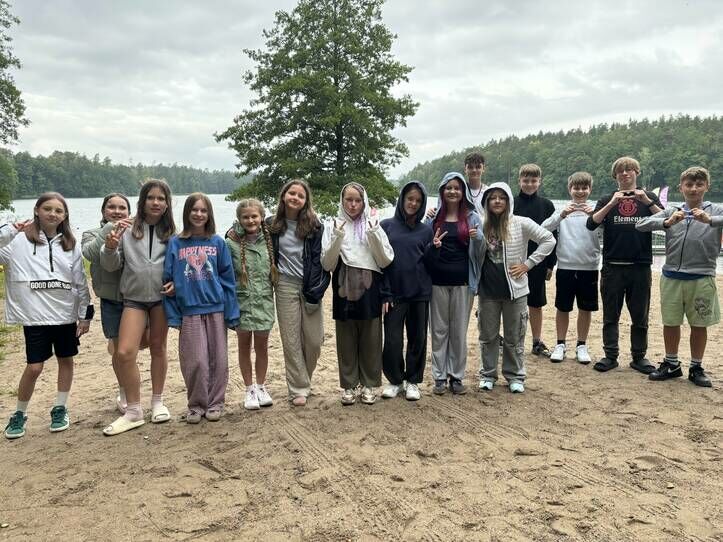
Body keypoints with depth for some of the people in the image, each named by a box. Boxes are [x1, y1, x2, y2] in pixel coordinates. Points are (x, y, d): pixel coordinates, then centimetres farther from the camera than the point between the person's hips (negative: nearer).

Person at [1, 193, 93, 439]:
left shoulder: (70, 245, 4)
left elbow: (80, 282, 7)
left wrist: (85, 314, 5)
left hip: (66, 315, 3)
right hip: (35, 317, -3)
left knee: (66, 360, 11)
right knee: (34, 367, -2)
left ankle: (60, 408, 28)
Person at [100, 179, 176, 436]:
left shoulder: (172, 232, 2)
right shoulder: (127, 229, 0)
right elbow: (111, 265, 3)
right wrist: (110, 247, -17)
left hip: (162, 296, 1)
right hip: (134, 298, 0)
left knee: (158, 347, 13)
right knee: (124, 353, -10)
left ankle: (157, 402, 28)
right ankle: (133, 412, 5)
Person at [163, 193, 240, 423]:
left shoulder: (218, 243, 3)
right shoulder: (175, 243, 2)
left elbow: (228, 280, 3)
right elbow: (168, 279, 3)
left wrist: (231, 313, -1)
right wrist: (173, 314, -3)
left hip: (216, 309, 1)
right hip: (190, 311, -1)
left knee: (218, 359, 6)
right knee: (195, 361, 1)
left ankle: (215, 403, 20)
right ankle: (196, 405, 18)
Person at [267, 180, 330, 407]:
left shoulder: (314, 226, -1)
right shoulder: (272, 225, 3)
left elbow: (320, 258, -3)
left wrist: (316, 289, -10)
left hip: (310, 286, 0)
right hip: (286, 286, 1)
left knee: (314, 340, 1)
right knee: (291, 340, 2)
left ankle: (302, 380, 25)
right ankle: (299, 389, 12)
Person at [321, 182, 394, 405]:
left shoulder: (373, 225, 4)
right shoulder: (333, 226, 2)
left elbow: (386, 260, -3)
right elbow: (327, 264, -3)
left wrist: (374, 235, -16)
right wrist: (337, 238, -17)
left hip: (369, 290, 0)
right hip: (344, 290, 0)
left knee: (371, 340, 7)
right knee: (346, 341, 7)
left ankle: (369, 384, 20)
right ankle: (348, 385, 19)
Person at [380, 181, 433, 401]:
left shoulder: (426, 230, 7)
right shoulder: (387, 226, 4)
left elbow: (429, 263, 10)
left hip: (420, 293, 1)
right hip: (394, 293, -1)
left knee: (417, 339, 7)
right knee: (392, 340, -2)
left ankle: (412, 381, 24)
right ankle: (395, 380, 19)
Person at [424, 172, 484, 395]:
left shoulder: (472, 218, 4)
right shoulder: (434, 218, 6)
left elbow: (478, 251, 4)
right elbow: (425, 252, 9)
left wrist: (478, 237, -17)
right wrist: (433, 246, -14)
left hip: (462, 282, -1)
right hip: (438, 282, 1)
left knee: (459, 331, 5)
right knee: (439, 330, 6)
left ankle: (457, 376, 16)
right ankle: (439, 377, 14)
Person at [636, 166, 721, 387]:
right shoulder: (672, 212, 5)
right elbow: (640, 225, -5)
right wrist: (667, 222, -21)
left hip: (702, 278, -1)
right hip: (672, 277, 2)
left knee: (699, 324, 9)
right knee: (670, 322, 10)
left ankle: (696, 367, 24)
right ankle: (671, 364, 27)